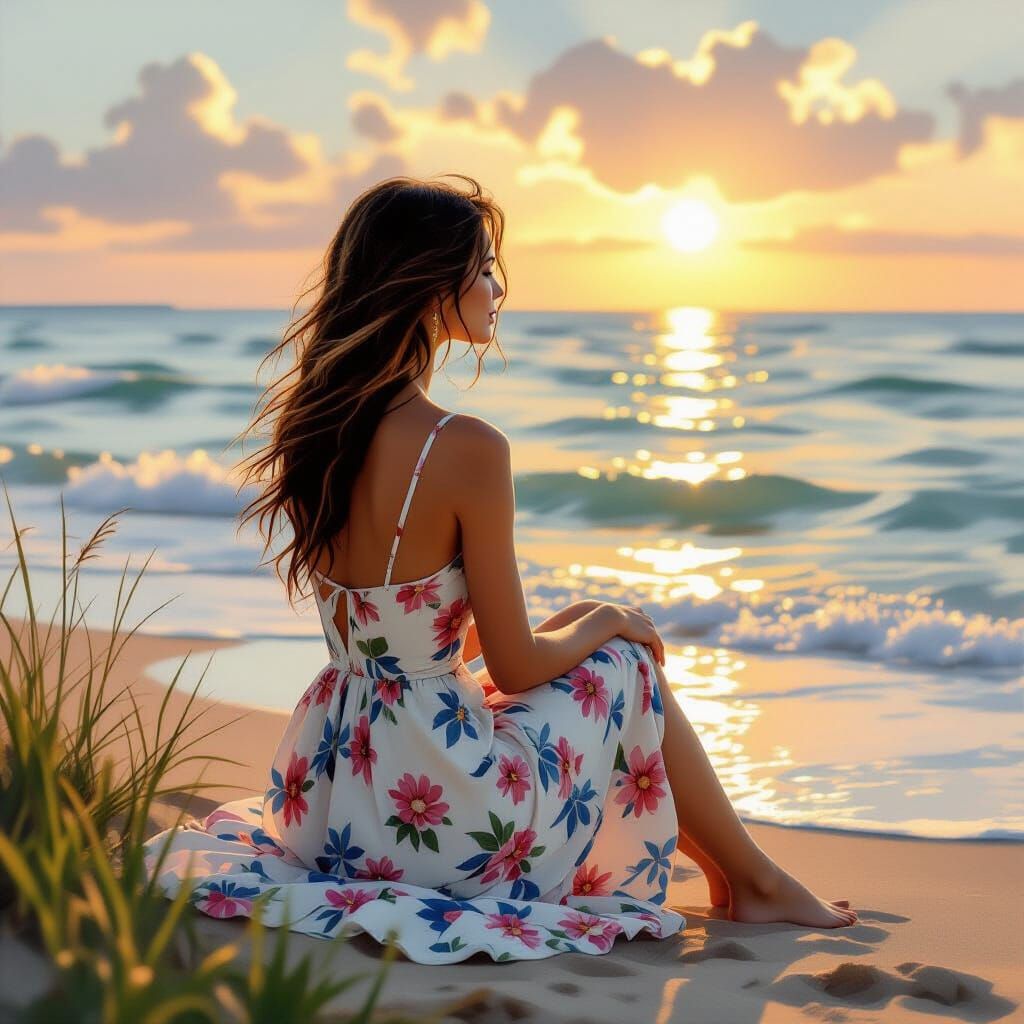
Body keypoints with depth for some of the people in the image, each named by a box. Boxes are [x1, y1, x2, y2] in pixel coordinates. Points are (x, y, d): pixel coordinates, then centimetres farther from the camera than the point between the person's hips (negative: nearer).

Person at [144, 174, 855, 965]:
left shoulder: (313, 423, 2)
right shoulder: (466, 449, -22)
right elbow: (515, 668, -14)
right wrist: (607, 621, 7)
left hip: (327, 796, 8)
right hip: (431, 810, -8)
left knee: (574, 630, 28)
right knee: (625, 658, 16)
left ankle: (726, 862, 40)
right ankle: (755, 880, 32)